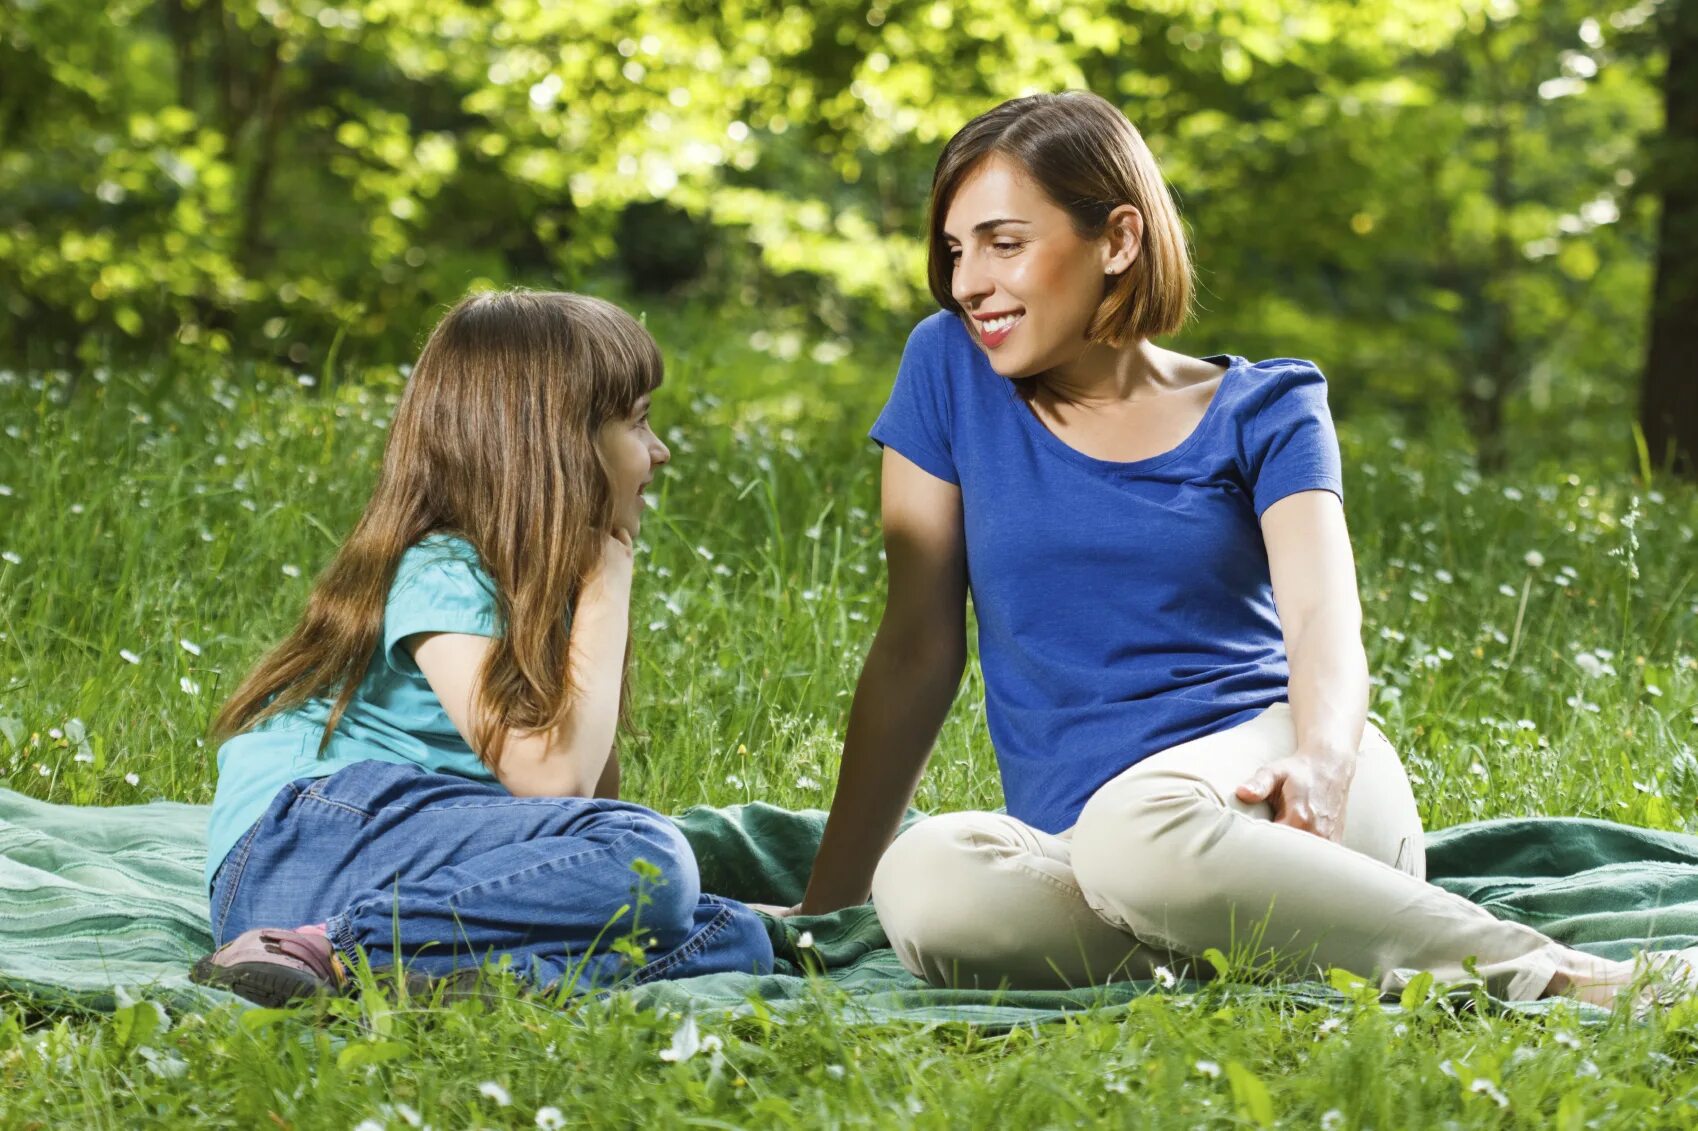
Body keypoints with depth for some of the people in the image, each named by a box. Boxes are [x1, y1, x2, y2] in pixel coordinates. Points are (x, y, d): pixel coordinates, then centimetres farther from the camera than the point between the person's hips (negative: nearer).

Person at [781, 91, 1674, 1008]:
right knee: (923, 885, -35)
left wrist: (1318, 767, -32)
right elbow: (917, 652, 10)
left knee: (1134, 834, -40)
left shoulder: (1261, 412, 8)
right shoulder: (951, 373, 10)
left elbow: (1324, 617, -9)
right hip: (1070, 847, 2)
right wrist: (826, 903, 5)